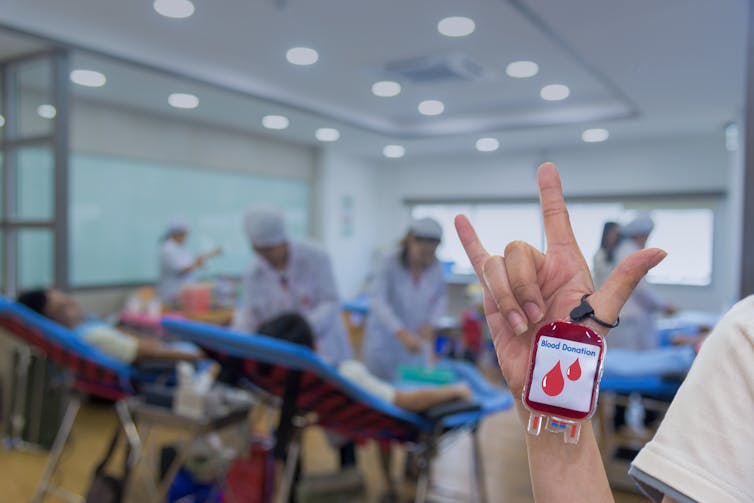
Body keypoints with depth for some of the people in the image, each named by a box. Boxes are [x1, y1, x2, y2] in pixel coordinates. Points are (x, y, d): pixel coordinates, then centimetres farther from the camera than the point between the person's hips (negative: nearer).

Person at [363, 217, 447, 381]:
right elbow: (377, 301, -29)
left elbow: (441, 298, 4)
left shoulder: (435, 266, -9)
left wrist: (430, 324, -14)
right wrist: (402, 334, -39)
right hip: (385, 338, -3)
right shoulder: (390, 263, -19)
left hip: (416, 340, 3)